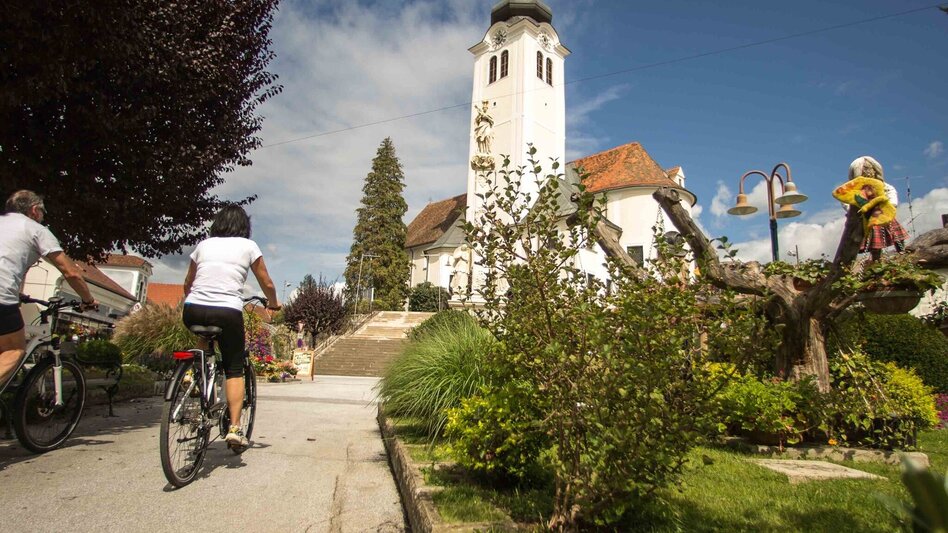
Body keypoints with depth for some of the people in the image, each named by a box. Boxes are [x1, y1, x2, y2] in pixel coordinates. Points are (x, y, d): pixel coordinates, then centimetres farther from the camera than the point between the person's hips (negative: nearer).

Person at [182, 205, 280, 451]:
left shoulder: (204, 245, 16)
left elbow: (188, 284, 26)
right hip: (228, 313, -3)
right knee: (234, 370, 10)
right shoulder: (248, 246, 8)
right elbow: (267, 284, 12)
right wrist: (273, 303, 31)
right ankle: (234, 428, 0)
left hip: (193, 311, 3)